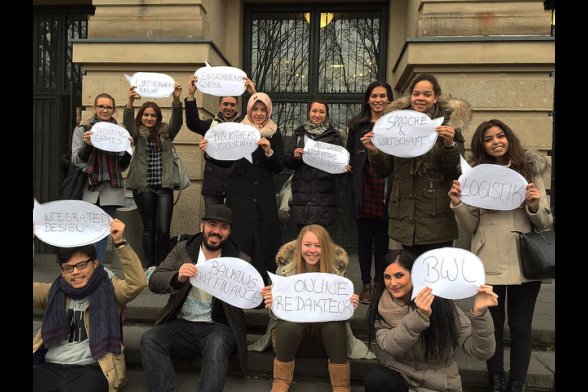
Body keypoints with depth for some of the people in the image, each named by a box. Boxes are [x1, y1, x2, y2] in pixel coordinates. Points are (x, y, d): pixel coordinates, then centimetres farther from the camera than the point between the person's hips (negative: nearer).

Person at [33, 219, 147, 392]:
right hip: (50, 367, 4)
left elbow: (137, 282, -13)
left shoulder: (109, 288, 4)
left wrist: (120, 242, -21)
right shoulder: (55, 291, 17)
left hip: (90, 369, -4)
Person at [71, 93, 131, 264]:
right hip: (88, 189, -1)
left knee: (103, 234, 7)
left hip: (110, 190, 2)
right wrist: (87, 144, -18)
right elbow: (76, 161, -1)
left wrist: (128, 149, -8)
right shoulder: (82, 130, 4)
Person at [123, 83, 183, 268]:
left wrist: (176, 99, -24)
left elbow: (177, 121, -6)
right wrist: (130, 101, -31)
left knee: (163, 230, -2)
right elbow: (128, 122, -12)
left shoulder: (166, 133, 11)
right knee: (149, 228, 8)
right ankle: (149, 267, 18)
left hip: (164, 187, 1)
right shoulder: (138, 134, 7)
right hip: (144, 187, 0)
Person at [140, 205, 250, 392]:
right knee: (149, 339, -23)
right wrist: (178, 277, -23)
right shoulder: (182, 249, 7)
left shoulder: (241, 260, 1)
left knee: (217, 346, -33)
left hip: (218, 327, -2)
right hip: (181, 325, 3)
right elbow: (154, 281, -1)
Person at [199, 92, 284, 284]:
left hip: (264, 193, 1)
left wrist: (269, 151, -18)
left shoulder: (274, 134, 6)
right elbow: (227, 160, 0)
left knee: (263, 235, 1)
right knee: (239, 234, -4)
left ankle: (263, 280, 14)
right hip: (240, 192, -1)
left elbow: (279, 167, 0)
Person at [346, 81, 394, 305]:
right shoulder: (357, 126, 10)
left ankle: (379, 283, 20)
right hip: (363, 192, 2)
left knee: (382, 240, 7)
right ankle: (366, 284, 20)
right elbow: (349, 158, 9)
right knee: (364, 239, 8)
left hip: (385, 193, -1)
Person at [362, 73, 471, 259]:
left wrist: (450, 145, -20)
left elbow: (456, 174, -4)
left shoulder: (449, 124, 0)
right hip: (405, 217, 3)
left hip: (437, 218, -3)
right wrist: (374, 152, -10)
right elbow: (383, 171, 9)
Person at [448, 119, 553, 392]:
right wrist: (458, 203, -13)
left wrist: (535, 205, -16)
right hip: (489, 264, 0)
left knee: (520, 327, 10)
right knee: (492, 326, 11)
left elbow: (545, 223, 4)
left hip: (524, 263, 0)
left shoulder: (529, 171, 4)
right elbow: (471, 227, 4)